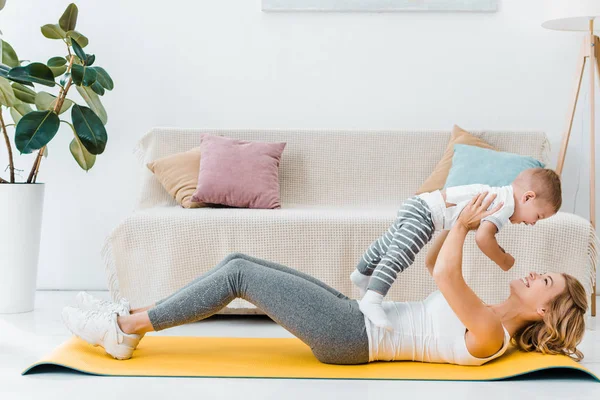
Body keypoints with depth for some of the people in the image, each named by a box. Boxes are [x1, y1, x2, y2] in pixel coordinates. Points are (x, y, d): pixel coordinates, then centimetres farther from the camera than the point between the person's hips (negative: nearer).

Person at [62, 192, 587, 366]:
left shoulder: (490, 334, -12)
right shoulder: (485, 316, 17)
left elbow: (445, 275, -26)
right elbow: (435, 264, 26)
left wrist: (463, 225, -11)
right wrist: (456, 220, 13)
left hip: (348, 336, -9)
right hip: (354, 316, 9)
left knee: (241, 273, -15)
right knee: (239, 261, 0)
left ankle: (127, 326, -6)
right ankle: (127, 324, 4)